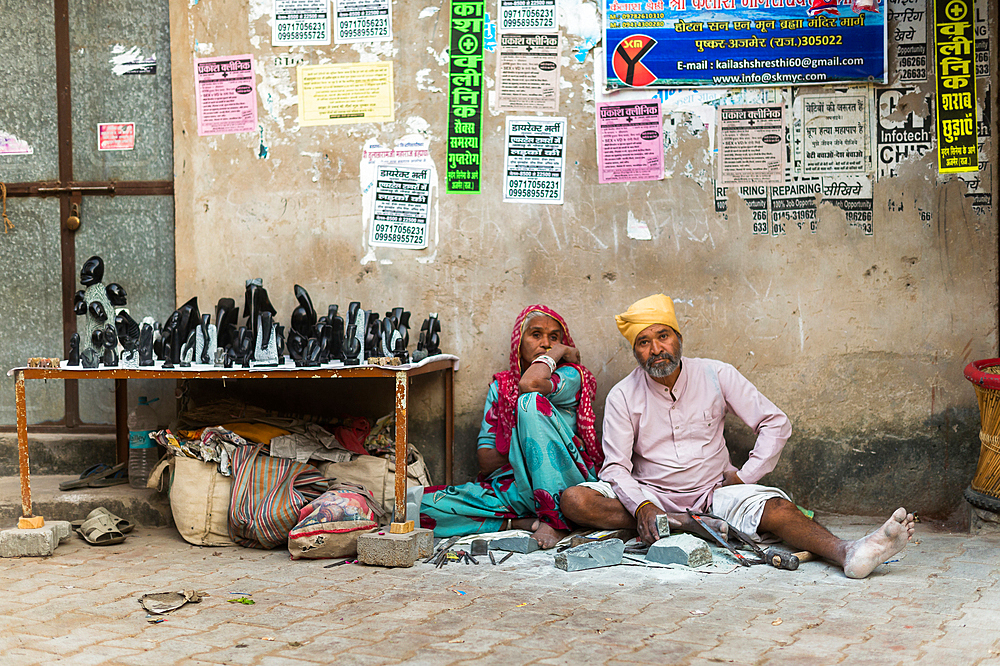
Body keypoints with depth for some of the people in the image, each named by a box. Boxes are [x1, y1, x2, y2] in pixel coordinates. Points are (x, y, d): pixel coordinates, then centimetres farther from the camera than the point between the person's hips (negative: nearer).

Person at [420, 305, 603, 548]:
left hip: (564, 485, -3)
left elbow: (530, 383, -20)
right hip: (516, 489, 4)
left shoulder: (571, 376, 5)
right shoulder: (500, 386, 16)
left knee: (531, 401, -26)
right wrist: (530, 447, -10)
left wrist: (561, 350, -2)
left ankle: (554, 520, -28)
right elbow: (485, 461, 8)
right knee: (425, 505, -16)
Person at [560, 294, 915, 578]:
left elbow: (775, 423, 3)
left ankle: (846, 553, -54)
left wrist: (746, 476, -7)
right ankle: (680, 525, -30)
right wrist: (641, 506, -28)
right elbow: (616, 466, -9)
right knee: (574, 500, -27)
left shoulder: (716, 375, 0)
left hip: (713, 491, 0)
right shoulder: (623, 396, -3)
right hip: (651, 493, 0)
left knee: (777, 508, -31)